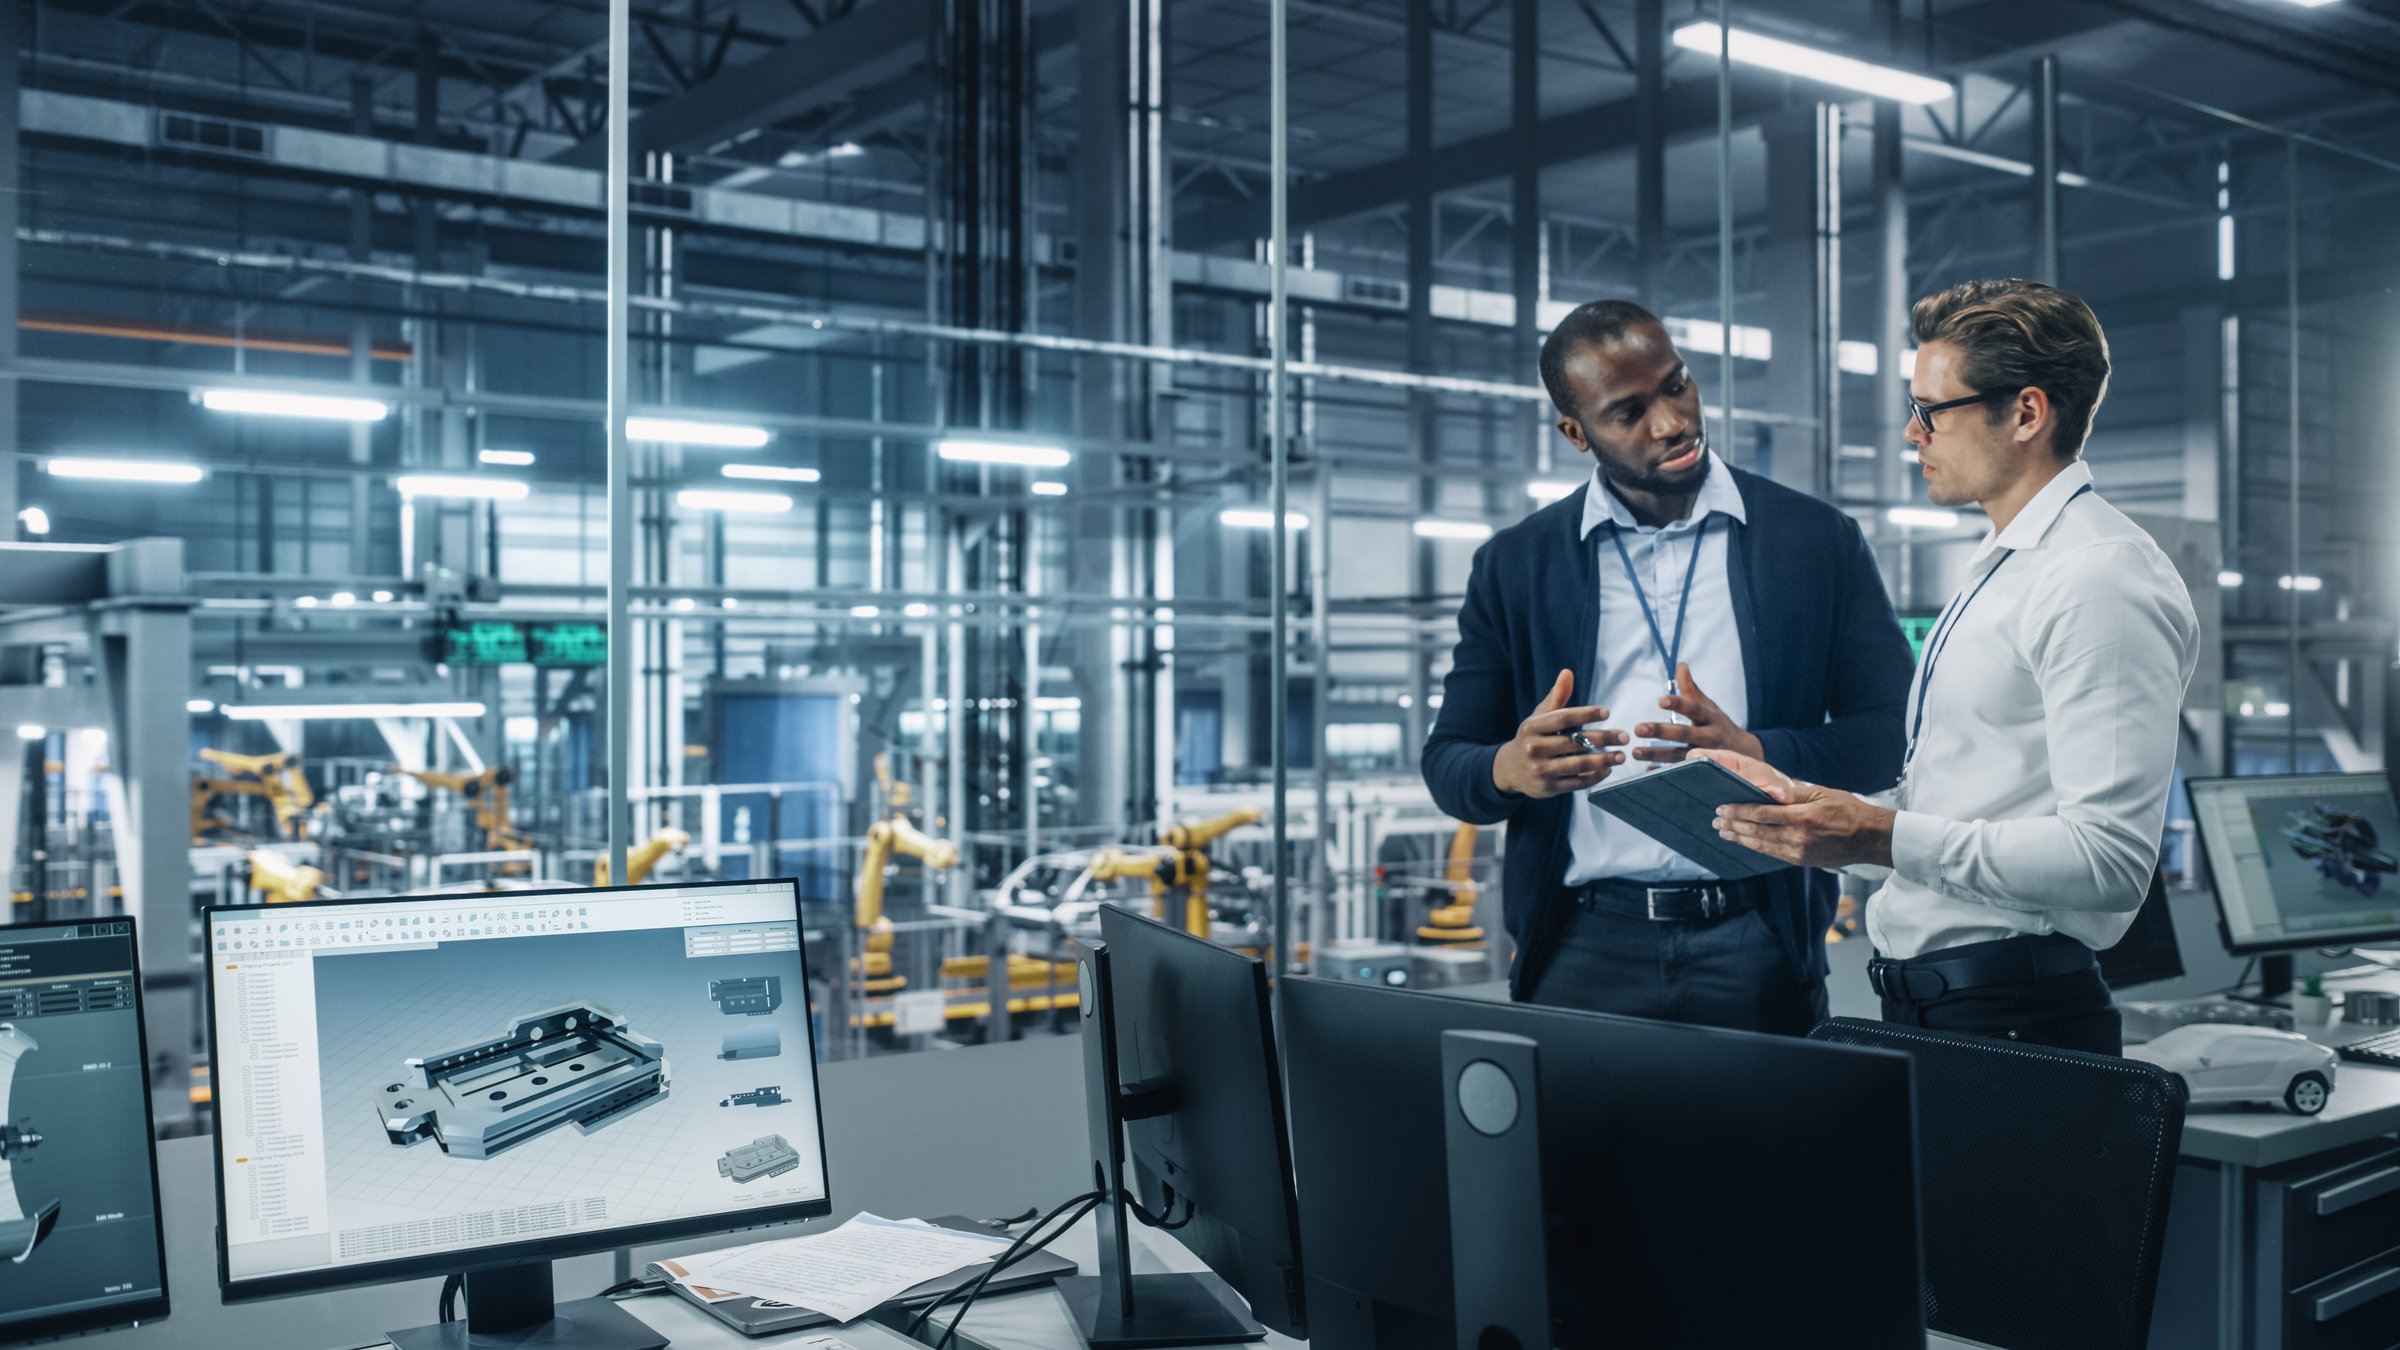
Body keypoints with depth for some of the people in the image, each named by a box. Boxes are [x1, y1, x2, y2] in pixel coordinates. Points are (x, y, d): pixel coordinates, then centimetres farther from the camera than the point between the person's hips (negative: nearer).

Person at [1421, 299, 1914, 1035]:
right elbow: (1446, 760, 7)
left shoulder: (1818, 540, 4)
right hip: (1585, 946, 1)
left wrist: (1754, 753, -17)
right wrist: (1511, 769, -17)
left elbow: (1892, 733, 2)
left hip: (1755, 948, 0)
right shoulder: (1514, 565, 6)